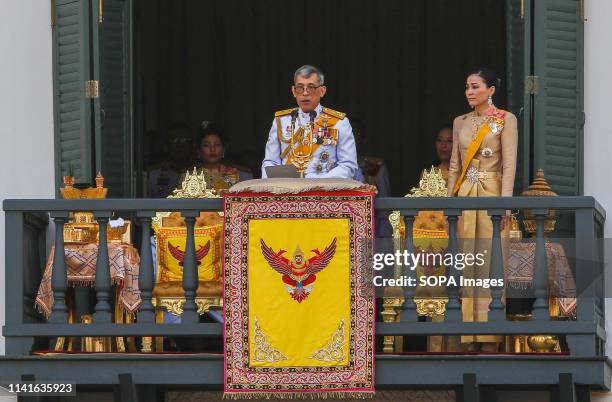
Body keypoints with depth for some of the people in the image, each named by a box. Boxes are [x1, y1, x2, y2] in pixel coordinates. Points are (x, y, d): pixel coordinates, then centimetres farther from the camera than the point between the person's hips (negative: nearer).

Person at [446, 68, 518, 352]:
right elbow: (455, 165, 16)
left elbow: (509, 164, -7)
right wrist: (449, 199, 9)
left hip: (491, 193, -5)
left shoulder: (505, 120, -1)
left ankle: (490, 335, -5)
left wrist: (504, 202, -15)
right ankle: (471, 333, 2)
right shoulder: (460, 123, 14)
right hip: (465, 195, 5)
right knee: (468, 262, 1)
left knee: (490, 260, -6)